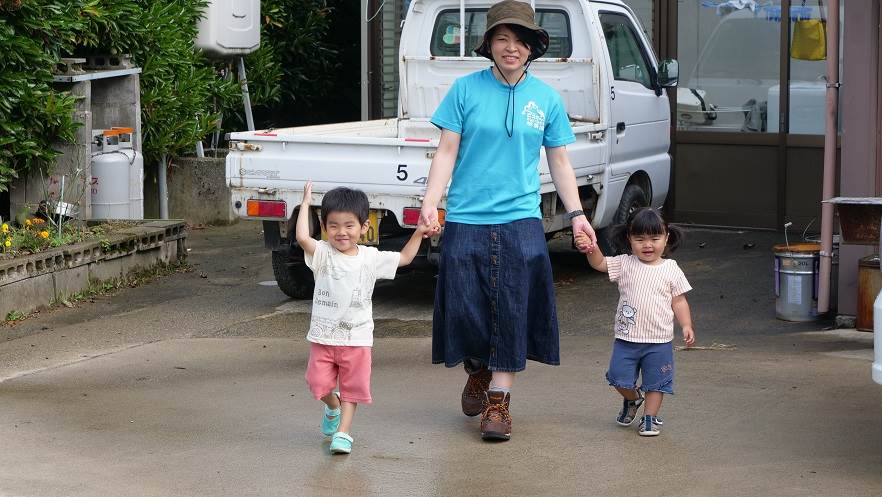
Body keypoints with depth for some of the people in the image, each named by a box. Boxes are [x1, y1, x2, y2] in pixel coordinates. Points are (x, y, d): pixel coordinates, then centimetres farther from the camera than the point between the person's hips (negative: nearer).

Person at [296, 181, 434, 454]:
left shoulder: (371, 258, 1)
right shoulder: (323, 254, -7)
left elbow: (404, 258, 13)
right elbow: (302, 238, -26)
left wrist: (418, 233, 2)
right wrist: (306, 202, -21)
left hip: (357, 338, 1)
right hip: (323, 336, -1)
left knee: (352, 387, 2)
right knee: (319, 384, 0)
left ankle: (343, 431, 10)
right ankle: (332, 406, 32)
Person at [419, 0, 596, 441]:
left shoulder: (546, 99, 5)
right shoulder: (466, 89, 0)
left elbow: (559, 162, 12)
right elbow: (447, 152, -1)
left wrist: (576, 214, 2)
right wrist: (430, 202, -13)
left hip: (520, 221, 1)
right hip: (466, 219, -1)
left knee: (514, 311, -3)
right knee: (465, 306, 1)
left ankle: (499, 400, 6)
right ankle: (477, 372, 30)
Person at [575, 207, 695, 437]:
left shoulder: (671, 270, -2)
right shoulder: (625, 264, 0)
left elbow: (679, 301, 2)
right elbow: (600, 263, -8)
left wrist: (686, 325, -8)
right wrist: (591, 249, -28)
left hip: (659, 340, -1)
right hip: (626, 338, 1)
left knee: (655, 382, 6)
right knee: (620, 379, 4)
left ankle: (650, 417, 23)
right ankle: (632, 399, 34)